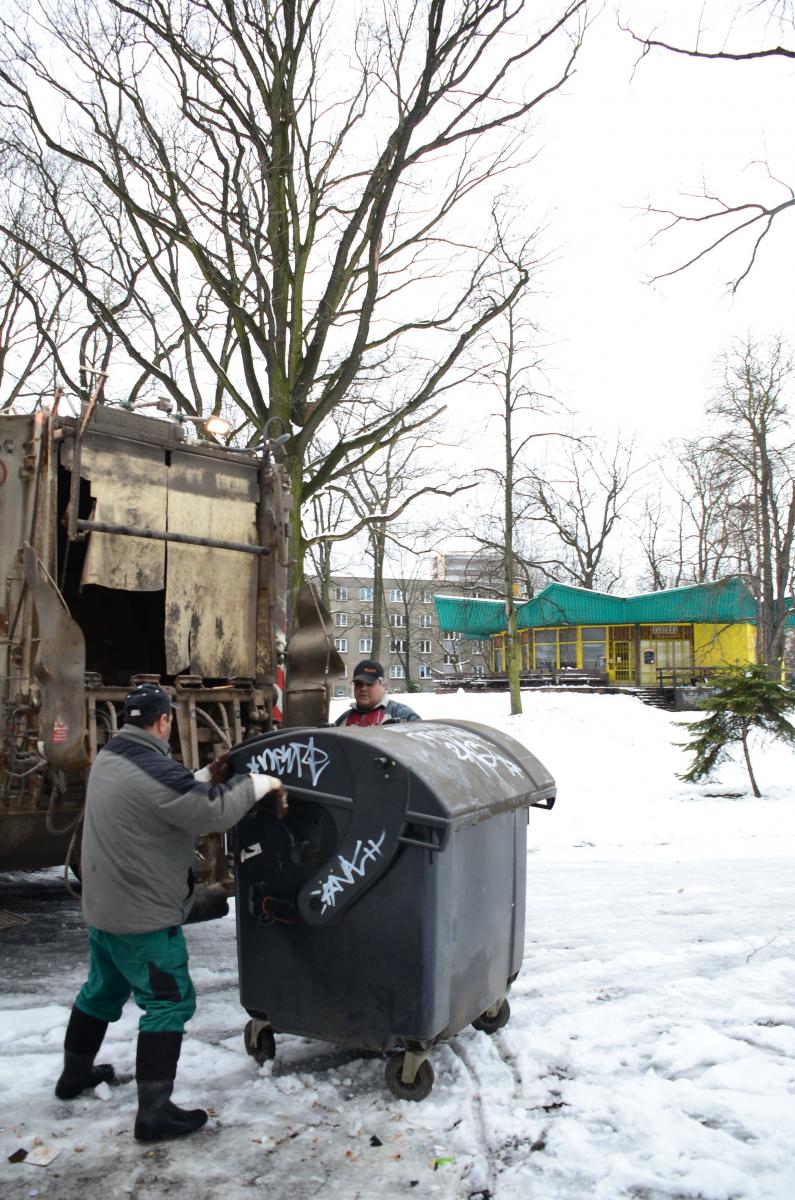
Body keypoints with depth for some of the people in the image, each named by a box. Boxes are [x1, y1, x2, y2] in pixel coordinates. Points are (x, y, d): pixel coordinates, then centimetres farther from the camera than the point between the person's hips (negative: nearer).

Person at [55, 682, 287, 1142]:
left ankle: (75, 1073, 43)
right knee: (170, 1003, 0)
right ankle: (155, 1112, 4)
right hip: (144, 915, -10)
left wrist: (206, 777, 7)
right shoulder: (152, 770, -27)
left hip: (105, 905, 10)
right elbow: (214, 814, -25)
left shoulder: (111, 758, 4)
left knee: (103, 989, 26)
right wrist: (260, 782, -13)